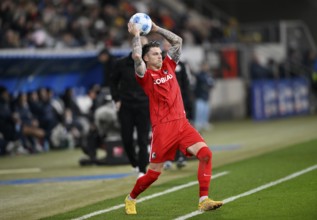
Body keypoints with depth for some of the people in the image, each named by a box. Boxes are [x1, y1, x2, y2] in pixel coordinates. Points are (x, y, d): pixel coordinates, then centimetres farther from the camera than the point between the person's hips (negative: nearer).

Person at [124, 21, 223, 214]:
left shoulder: (168, 67, 15)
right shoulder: (145, 75, -2)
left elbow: (178, 41, 18)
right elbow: (137, 56, -21)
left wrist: (156, 29, 16)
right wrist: (136, 35, -9)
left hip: (182, 122, 5)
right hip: (162, 126, -5)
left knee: (205, 153, -16)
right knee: (154, 173, 1)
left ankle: (204, 200, -17)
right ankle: (131, 199, 27)